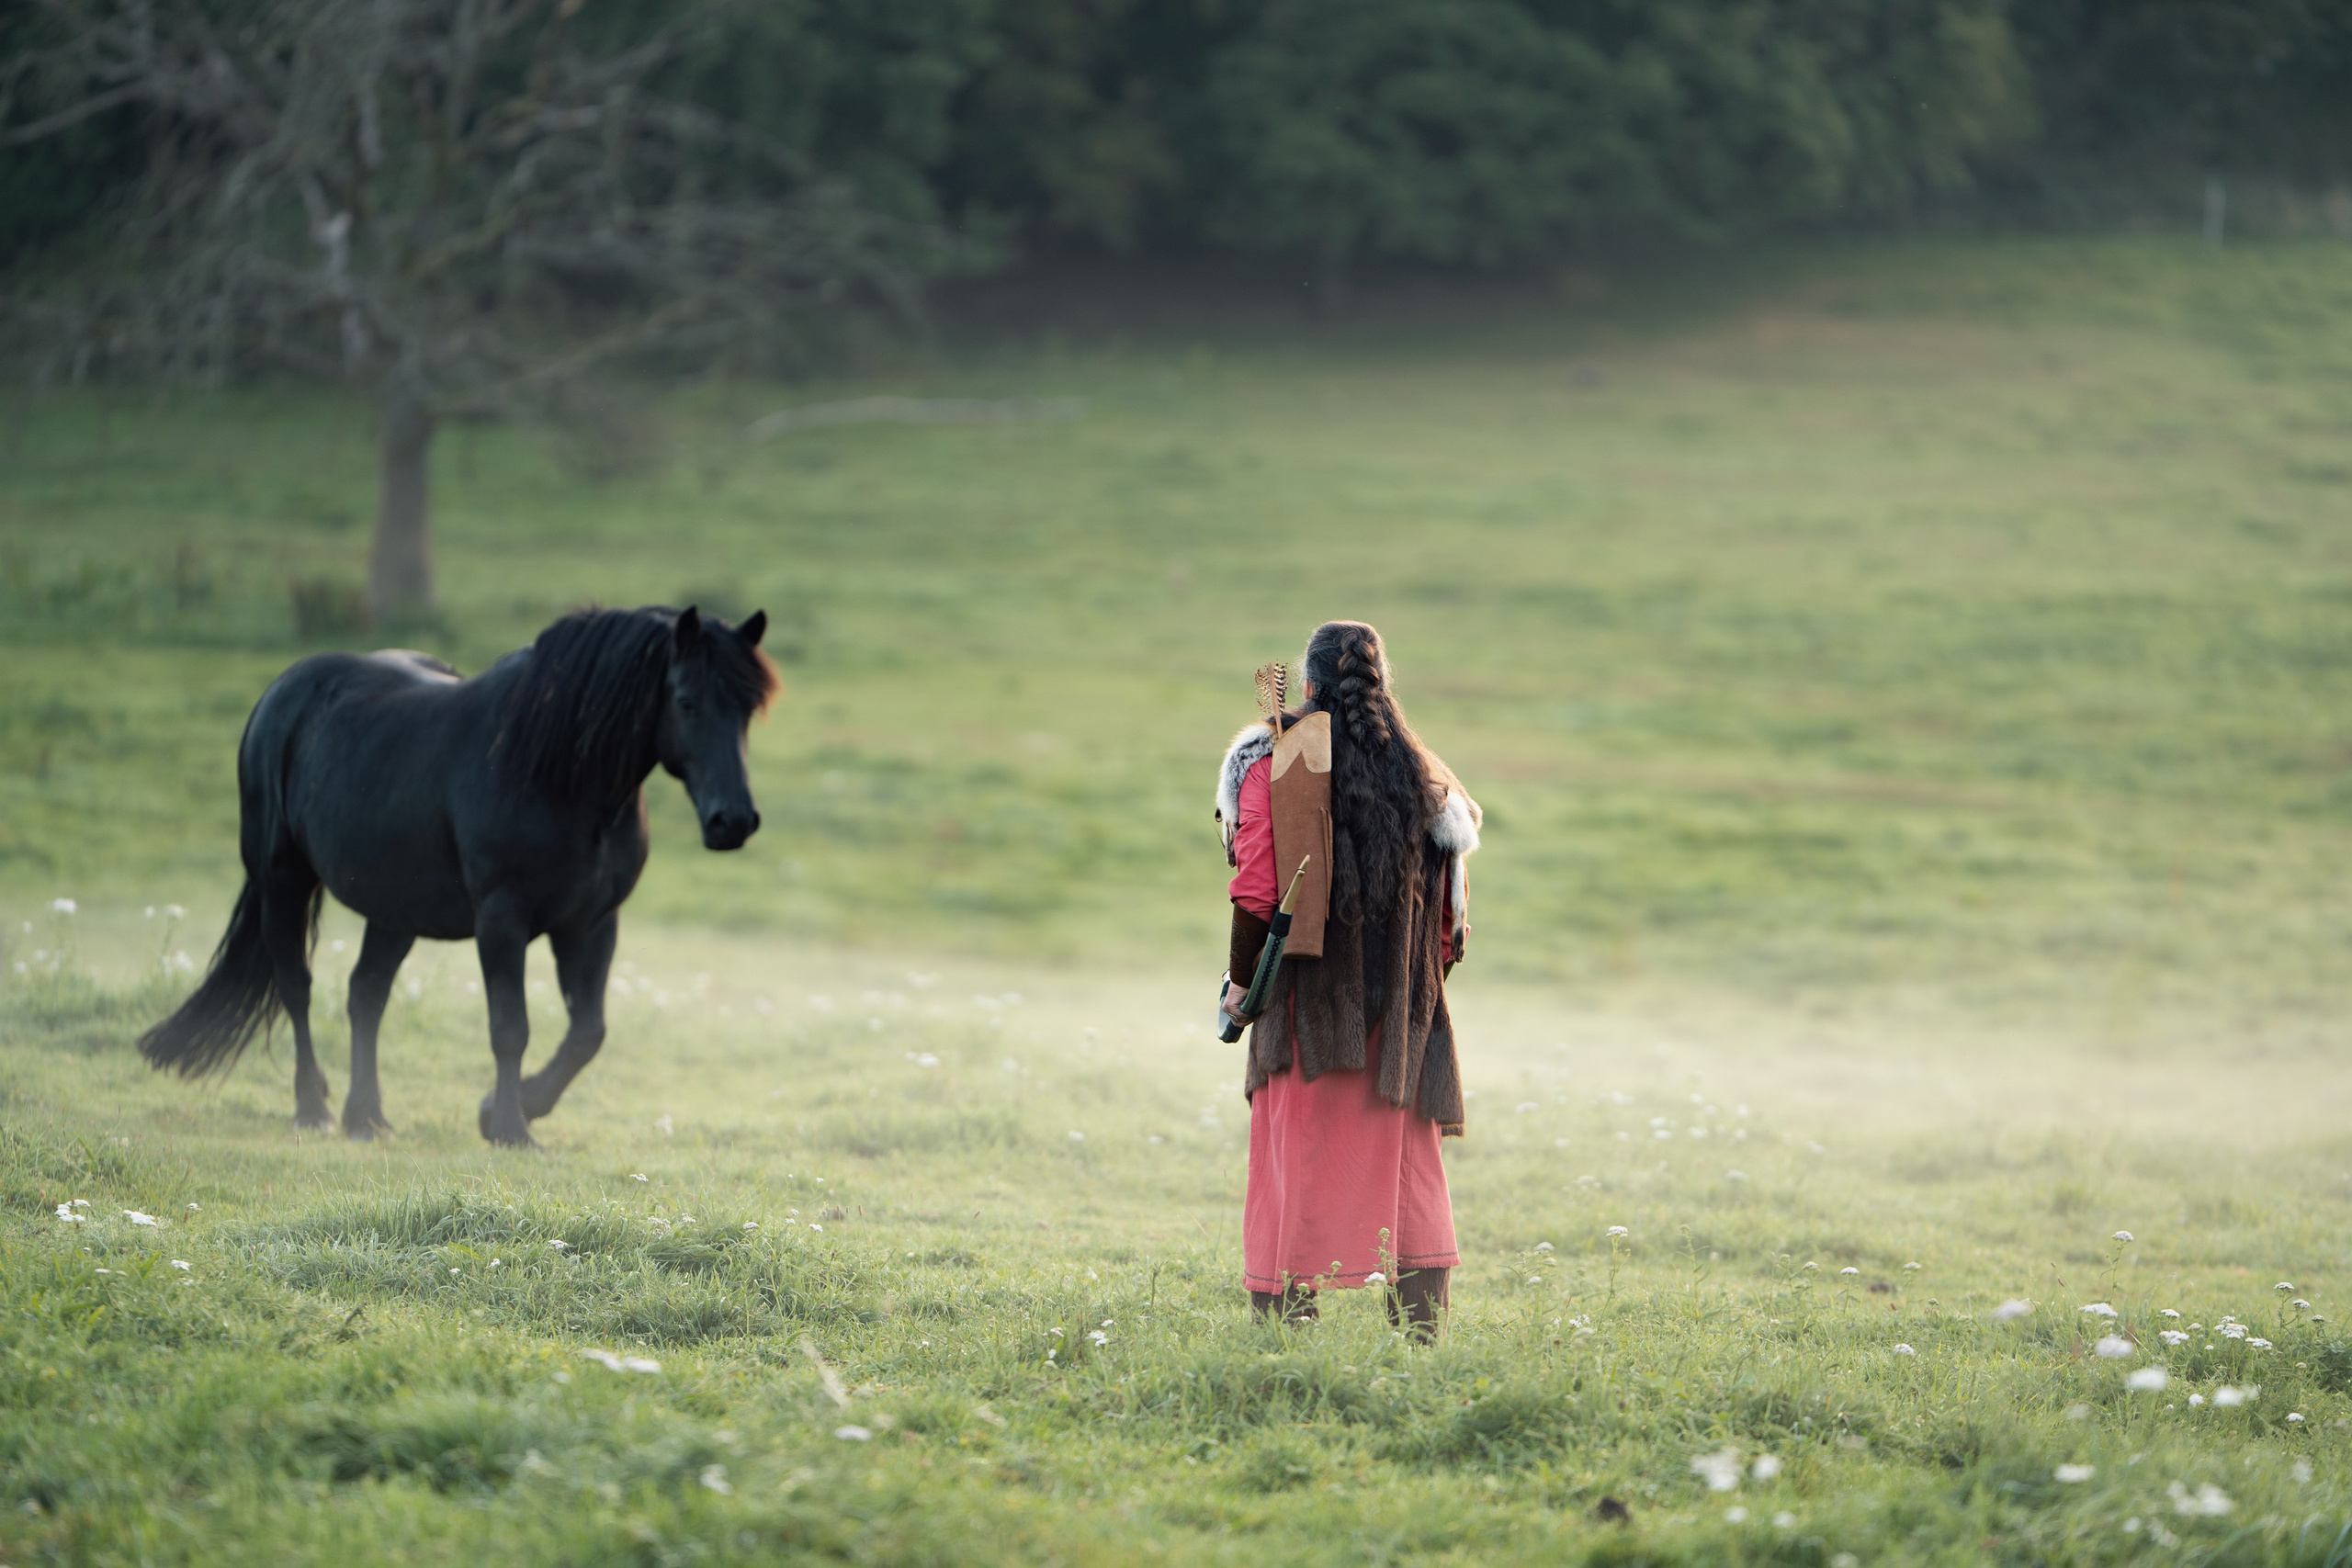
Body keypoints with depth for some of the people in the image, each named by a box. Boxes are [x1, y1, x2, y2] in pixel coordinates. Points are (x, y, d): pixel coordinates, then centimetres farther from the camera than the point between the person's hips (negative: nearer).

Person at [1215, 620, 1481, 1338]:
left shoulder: (1276, 761, -6)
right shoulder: (1421, 768, 7)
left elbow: (1256, 888, -9)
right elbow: (1450, 894, 9)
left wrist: (1240, 980, 2)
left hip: (1309, 990, -3)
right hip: (1400, 998, 3)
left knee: (1297, 1153, 1)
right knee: (1406, 1157, 8)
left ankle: (1285, 1320, 0)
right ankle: (1422, 1324, 4)